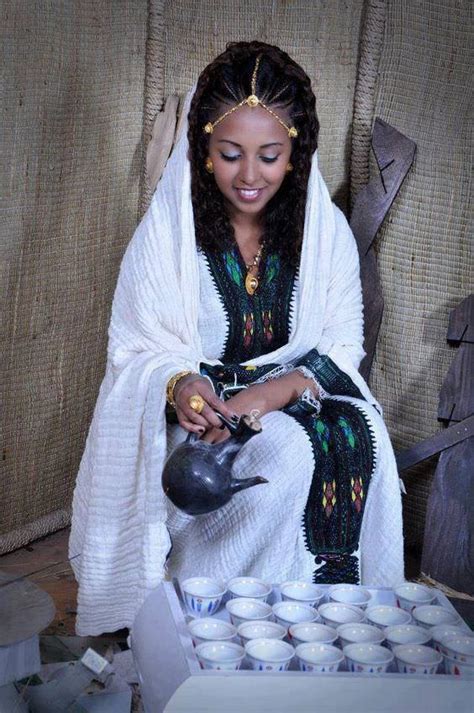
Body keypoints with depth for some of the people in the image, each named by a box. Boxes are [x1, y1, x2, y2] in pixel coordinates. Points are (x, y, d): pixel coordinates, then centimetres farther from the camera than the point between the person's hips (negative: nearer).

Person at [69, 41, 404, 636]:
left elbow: (342, 346, -1)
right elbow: (139, 351, -5)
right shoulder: (167, 231, -8)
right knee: (292, 456, -32)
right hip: (202, 407, -2)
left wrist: (277, 391, -21)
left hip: (300, 397, 3)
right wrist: (178, 385, -29)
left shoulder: (326, 229, -2)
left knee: (360, 447, -29)